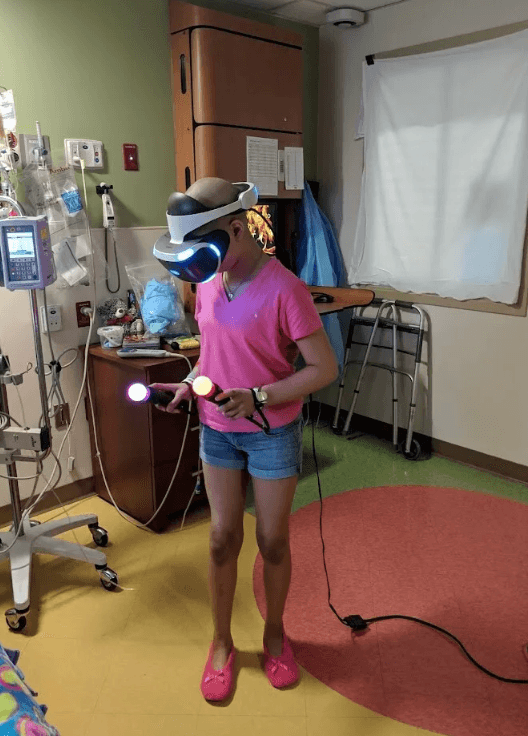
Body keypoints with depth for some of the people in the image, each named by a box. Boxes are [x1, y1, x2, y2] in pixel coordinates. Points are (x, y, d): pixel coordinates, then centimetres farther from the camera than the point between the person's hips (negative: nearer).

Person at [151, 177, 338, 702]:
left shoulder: (284, 289, -20)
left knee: (272, 541, 11)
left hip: (272, 433, -4)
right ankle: (222, 643, 32)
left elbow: (324, 368, -18)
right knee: (222, 539, 12)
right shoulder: (207, 284, 0)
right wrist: (189, 384, -2)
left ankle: (274, 633, 37)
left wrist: (257, 398, -27)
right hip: (217, 430, 5)